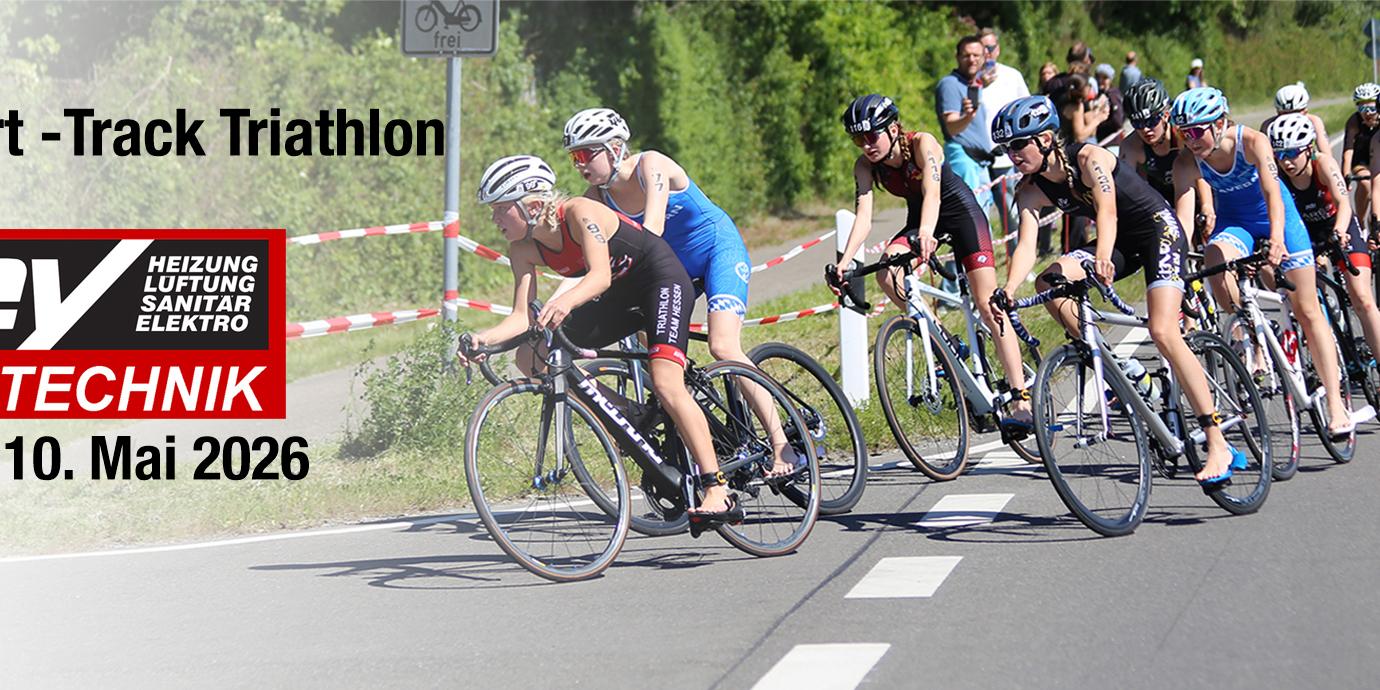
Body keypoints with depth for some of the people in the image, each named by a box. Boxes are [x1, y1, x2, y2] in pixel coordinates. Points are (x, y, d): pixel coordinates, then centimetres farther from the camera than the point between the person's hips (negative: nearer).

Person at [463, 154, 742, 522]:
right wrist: (485, 338, -32)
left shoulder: (580, 213, -28)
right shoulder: (523, 250, -8)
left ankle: (719, 492, -26)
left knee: (666, 384, -27)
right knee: (531, 357, -4)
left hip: (661, 277, -8)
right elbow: (523, 318, -12)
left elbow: (600, 275, -42)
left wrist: (566, 301, -62)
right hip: (620, 296, 8)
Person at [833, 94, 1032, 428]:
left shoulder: (922, 144, -27)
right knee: (887, 274, -26)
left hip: (961, 211, -5)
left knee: (988, 306, -13)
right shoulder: (865, 166, -13)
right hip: (920, 220, 5)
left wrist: (926, 233, -61)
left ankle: (1022, 399, -12)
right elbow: (863, 215, -21)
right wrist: (844, 260, -38)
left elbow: (932, 193, -41)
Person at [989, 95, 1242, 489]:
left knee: (1163, 333, -22)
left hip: (1158, 228, -7)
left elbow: (1107, 211, -40)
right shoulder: (1031, 190, -8)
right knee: (1049, 282, -19)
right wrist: (1009, 289, -40)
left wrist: (1103, 258, -60)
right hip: (1121, 242, 7)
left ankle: (1218, 445, -19)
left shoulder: (1089, 158, -25)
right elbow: (1026, 245, -19)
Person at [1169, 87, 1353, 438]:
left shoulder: (1252, 142, -30)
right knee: (1214, 259, -32)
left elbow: (1272, 192, -41)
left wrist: (1277, 238, -58)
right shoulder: (1187, 163, -22)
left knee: (1307, 311, -3)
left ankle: (1335, 403, 3)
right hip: (1234, 222, 2)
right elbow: (1183, 215, -29)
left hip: (1276, 216, -2)